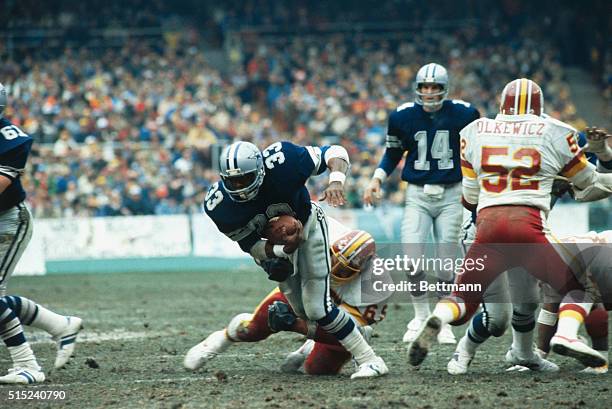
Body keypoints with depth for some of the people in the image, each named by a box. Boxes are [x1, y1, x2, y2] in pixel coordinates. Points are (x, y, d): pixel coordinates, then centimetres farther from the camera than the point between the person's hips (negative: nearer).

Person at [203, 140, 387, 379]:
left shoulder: (281, 161, -35)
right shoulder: (219, 205, -28)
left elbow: (335, 153, -21)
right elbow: (250, 245, -15)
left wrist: (336, 181, -41)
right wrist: (282, 250, -35)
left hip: (307, 227, -3)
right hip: (274, 243, 3)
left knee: (317, 309, -12)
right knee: (302, 311, 4)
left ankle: (370, 360, -3)